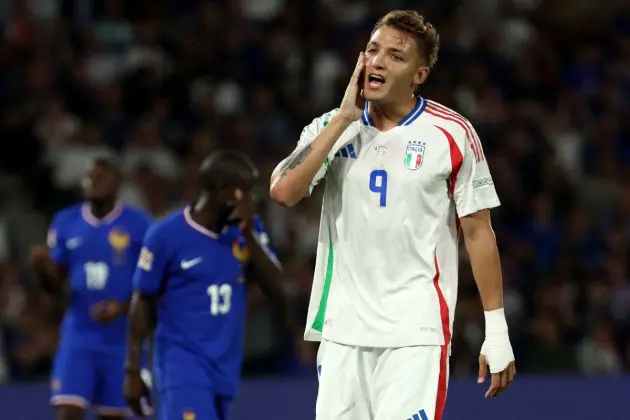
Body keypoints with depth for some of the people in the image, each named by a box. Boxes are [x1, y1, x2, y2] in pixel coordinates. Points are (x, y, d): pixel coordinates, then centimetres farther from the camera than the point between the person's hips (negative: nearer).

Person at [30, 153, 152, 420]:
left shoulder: (138, 225, -5)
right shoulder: (66, 223, 4)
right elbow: (55, 285, 7)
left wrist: (123, 308, -20)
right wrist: (44, 267, -15)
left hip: (121, 338, -1)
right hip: (78, 336, 1)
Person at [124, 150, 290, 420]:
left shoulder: (247, 229, 4)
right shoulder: (167, 235, -10)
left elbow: (276, 288, -5)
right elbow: (143, 303, -3)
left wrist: (248, 234, -15)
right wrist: (133, 370, -4)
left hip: (225, 368, 6)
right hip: (183, 362, -6)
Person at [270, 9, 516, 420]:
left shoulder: (453, 134, -2)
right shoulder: (332, 127, 7)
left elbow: (478, 231, 1)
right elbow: (283, 192, -9)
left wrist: (496, 331, -3)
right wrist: (344, 118, -8)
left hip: (417, 332, -3)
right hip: (342, 329, 3)